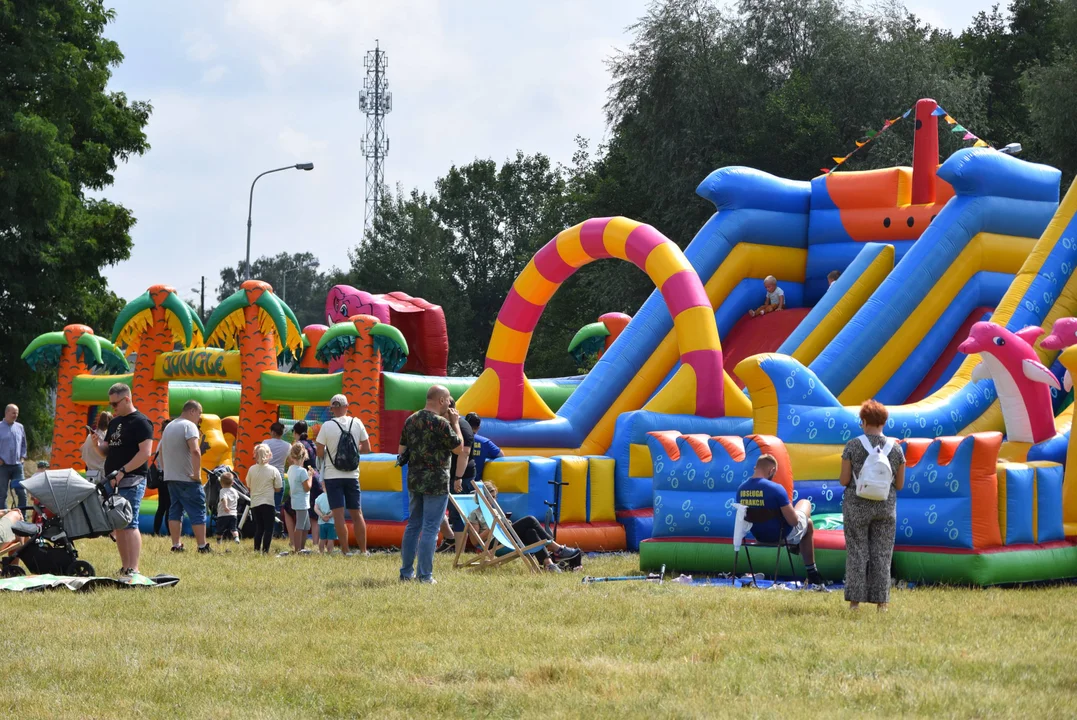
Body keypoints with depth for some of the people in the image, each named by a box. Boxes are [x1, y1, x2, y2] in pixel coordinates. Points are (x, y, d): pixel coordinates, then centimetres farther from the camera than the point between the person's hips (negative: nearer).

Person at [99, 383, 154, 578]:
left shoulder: (141, 422, -8)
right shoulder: (114, 423, 18)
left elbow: (145, 452, -16)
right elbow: (107, 450, 24)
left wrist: (123, 471, -20)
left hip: (131, 481, -9)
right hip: (113, 481, 9)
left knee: (129, 525, -13)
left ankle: (133, 570, -15)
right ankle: (124, 568, 13)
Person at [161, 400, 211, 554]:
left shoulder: (169, 427, 16)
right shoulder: (189, 426, -12)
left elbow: (161, 451, 22)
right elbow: (195, 451, -26)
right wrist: (197, 474, -20)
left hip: (170, 477, 8)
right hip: (187, 478, -8)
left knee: (175, 511, 10)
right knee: (197, 512, -2)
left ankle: (176, 545, 7)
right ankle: (202, 546, -2)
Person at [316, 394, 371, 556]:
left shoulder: (327, 426, -9)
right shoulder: (357, 423, -1)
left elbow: (320, 454, -7)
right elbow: (366, 448, 4)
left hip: (332, 476, -3)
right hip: (352, 475, 3)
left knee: (338, 514, -1)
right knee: (357, 514, 10)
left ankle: (346, 550, -5)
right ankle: (363, 550, 12)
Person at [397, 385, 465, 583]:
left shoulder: (410, 420, 7)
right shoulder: (441, 423, -16)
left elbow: (401, 451, 13)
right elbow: (459, 449, -8)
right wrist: (455, 423, 0)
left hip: (414, 481, 7)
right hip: (436, 483, -7)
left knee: (413, 526, 15)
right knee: (430, 529, -3)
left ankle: (406, 571, 18)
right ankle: (425, 575, -4)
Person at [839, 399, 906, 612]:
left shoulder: (852, 446, -8)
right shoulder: (896, 449, 0)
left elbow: (844, 480, -9)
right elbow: (900, 485, 3)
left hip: (857, 506, -2)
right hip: (886, 507, 2)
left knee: (857, 552, 5)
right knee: (882, 554, 7)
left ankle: (855, 599, 3)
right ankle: (881, 601, 5)